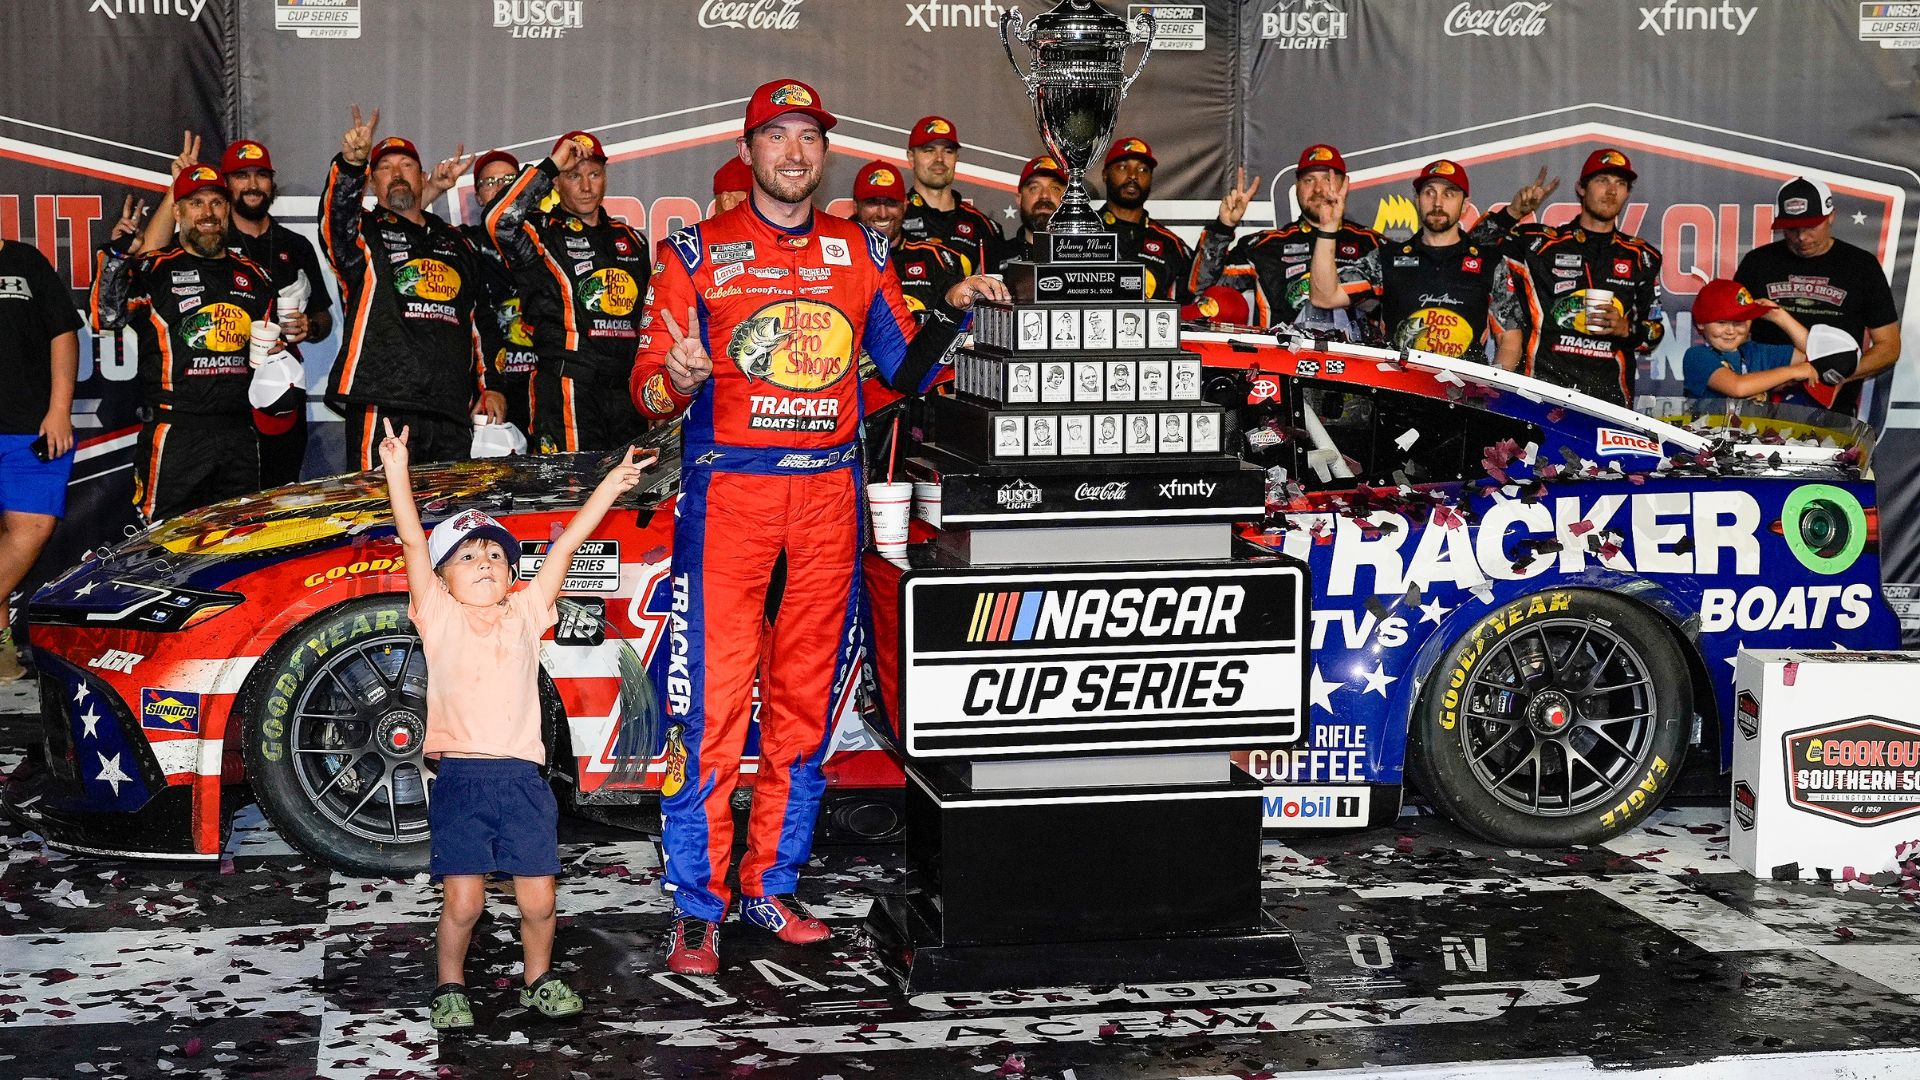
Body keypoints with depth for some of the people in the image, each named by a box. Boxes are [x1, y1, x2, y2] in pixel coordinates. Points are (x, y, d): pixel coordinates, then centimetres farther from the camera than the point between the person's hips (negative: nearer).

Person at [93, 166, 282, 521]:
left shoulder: (255, 276, 17)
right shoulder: (155, 270, 2)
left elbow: (271, 342, 27)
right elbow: (107, 316, -13)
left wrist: (289, 336, 5)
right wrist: (116, 256, -21)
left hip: (241, 433, 5)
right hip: (176, 434, -5)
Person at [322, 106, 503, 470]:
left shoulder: (455, 243, 25)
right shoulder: (365, 232, 10)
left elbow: (476, 324, 29)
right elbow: (336, 216, -16)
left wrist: (488, 387, 21)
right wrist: (351, 163, -34)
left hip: (452, 414, 5)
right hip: (381, 408, -5)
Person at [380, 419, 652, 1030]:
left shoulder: (525, 614, 10)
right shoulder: (439, 618, 3)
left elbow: (564, 547, 5)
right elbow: (414, 545, -6)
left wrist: (608, 488, 2)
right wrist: (397, 473, -15)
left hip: (522, 777, 2)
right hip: (461, 776, -2)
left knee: (538, 898, 4)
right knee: (463, 900, -3)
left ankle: (538, 979, 28)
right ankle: (450, 987, 21)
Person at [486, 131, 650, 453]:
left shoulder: (630, 238, 20)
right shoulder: (543, 232, 2)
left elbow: (649, 314, 28)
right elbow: (499, 222, -22)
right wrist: (551, 165, -15)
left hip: (628, 389, 6)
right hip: (568, 388, -6)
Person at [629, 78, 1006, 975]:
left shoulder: (861, 253, 13)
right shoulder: (698, 251, 3)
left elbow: (905, 372, 16)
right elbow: (649, 389, 0)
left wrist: (952, 312, 1)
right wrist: (678, 381, -22)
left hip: (829, 489, 4)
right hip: (726, 487, -3)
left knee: (805, 699, 8)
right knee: (710, 698, -8)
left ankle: (772, 884, 20)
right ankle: (697, 908, 1)